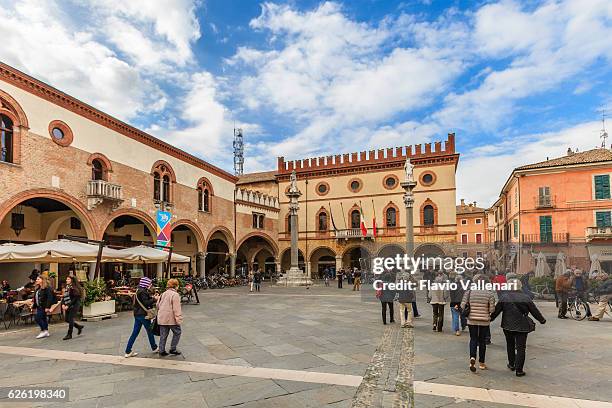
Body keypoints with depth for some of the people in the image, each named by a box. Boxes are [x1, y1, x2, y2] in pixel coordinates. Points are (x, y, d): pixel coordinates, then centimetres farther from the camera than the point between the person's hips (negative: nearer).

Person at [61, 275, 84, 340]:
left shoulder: (74, 288, -13)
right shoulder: (66, 287, 11)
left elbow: (75, 298, -17)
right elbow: (64, 296, 12)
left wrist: (68, 306, -19)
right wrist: (63, 304, -4)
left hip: (74, 306, -8)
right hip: (67, 306, 8)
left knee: (70, 319, -6)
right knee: (67, 320, 10)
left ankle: (69, 334, 5)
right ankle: (79, 326, 29)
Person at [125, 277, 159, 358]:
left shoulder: (139, 290, 12)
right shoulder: (142, 292, -17)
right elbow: (146, 303, -22)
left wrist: (152, 298, 10)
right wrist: (154, 299, -13)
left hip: (137, 314, 9)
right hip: (143, 315, -9)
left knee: (135, 333, 10)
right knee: (150, 331, 7)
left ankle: (128, 351, 11)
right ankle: (154, 348, 22)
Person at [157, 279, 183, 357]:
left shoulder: (163, 294, 11)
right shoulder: (175, 295, -14)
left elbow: (158, 305, 18)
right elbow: (176, 309, -17)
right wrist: (179, 320, -15)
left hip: (162, 318, 7)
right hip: (171, 318, -7)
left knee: (163, 335, 14)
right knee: (177, 333, 9)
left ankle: (161, 351, 18)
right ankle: (173, 349, 11)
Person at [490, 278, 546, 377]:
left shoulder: (504, 297, -6)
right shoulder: (526, 298, -7)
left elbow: (496, 310, -2)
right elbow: (534, 311, 3)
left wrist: (490, 319, 12)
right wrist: (542, 320, 20)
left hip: (508, 325, 1)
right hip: (522, 326, -1)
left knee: (510, 345, 20)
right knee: (520, 348, 4)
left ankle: (511, 364, 30)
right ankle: (519, 370, 5)